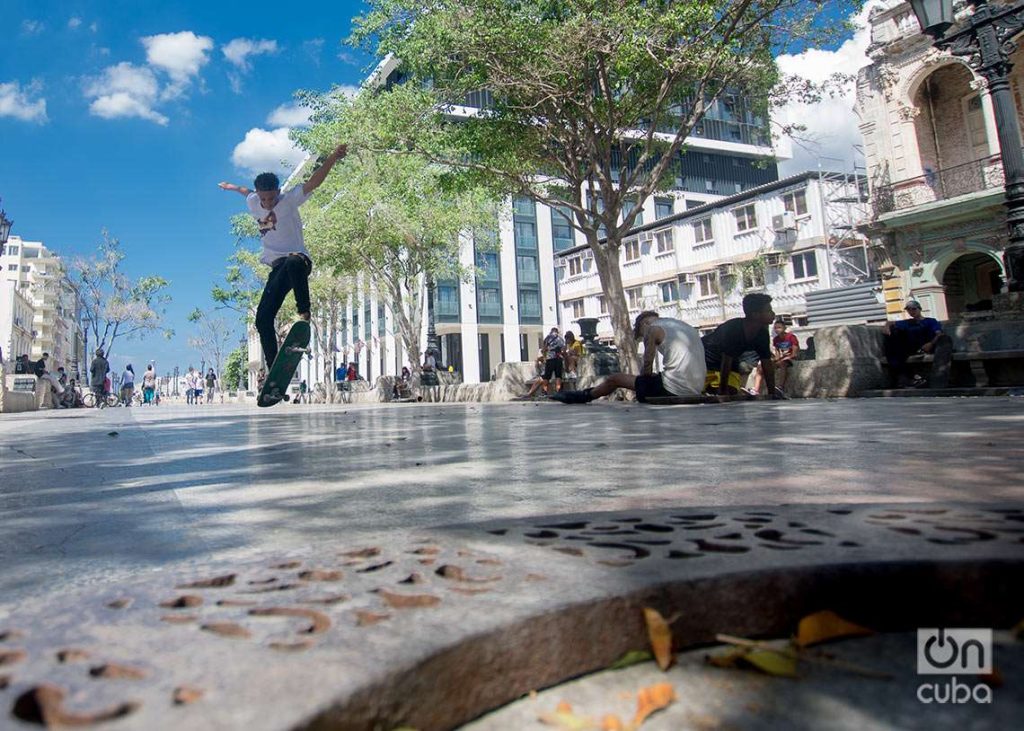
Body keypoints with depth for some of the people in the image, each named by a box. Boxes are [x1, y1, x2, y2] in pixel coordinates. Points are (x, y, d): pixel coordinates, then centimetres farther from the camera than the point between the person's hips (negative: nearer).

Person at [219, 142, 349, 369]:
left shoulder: (289, 199, -6)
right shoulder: (253, 203, 11)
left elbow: (312, 183, -22)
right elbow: (247, 192, 38)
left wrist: (332, 159, -36)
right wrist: (232, 187, 58)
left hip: (298, 258, -6)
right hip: (277, 267, 6)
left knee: (293, 263, -46)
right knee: (263, 319, -3)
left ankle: (304, 312, -34)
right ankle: (273, 368, 3)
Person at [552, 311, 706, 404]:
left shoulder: (652, 329, 0)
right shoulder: (687, 327, 22)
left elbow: (647, 366, -6)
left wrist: (644, 379, 15)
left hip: (675, 388, -8)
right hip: (695, 390, 8)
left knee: (615, 379, 9)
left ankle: (582, 396, 30)